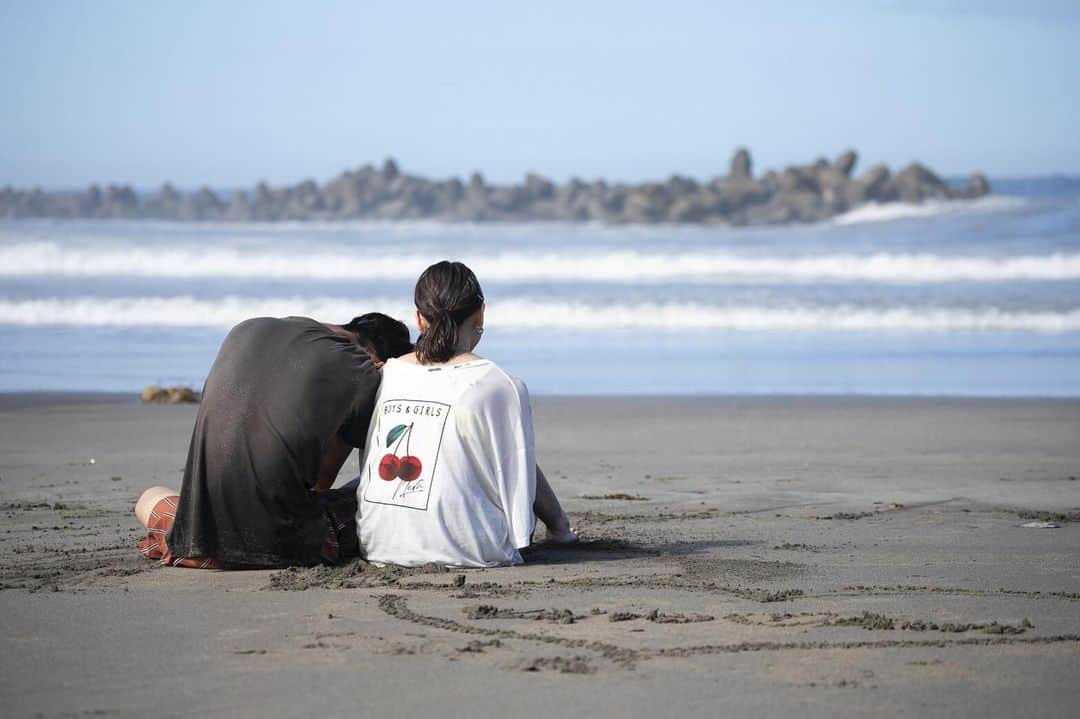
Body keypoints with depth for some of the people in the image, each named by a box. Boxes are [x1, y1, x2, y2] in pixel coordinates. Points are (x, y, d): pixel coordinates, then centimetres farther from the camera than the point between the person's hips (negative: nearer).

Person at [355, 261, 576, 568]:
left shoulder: (386, 374, 6)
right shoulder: (501, 385, -6)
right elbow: (522, 473, 5)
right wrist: (559, 524, 23)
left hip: (378, 545, 4)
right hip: (464, 550, -4)